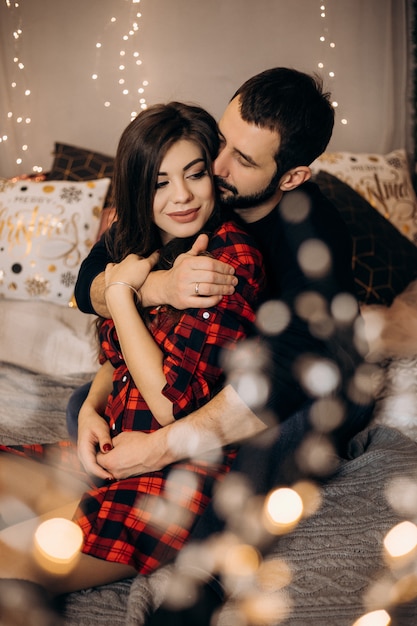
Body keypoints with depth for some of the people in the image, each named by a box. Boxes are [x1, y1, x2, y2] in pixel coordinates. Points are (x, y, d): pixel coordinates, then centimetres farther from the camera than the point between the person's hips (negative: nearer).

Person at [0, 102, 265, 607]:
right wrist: (90, 408, -3)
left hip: (178, 475, -8)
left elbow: (172, 405, -19)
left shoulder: (230, 257, -17)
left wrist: (121, 293, -13)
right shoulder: (144, 246, 7)